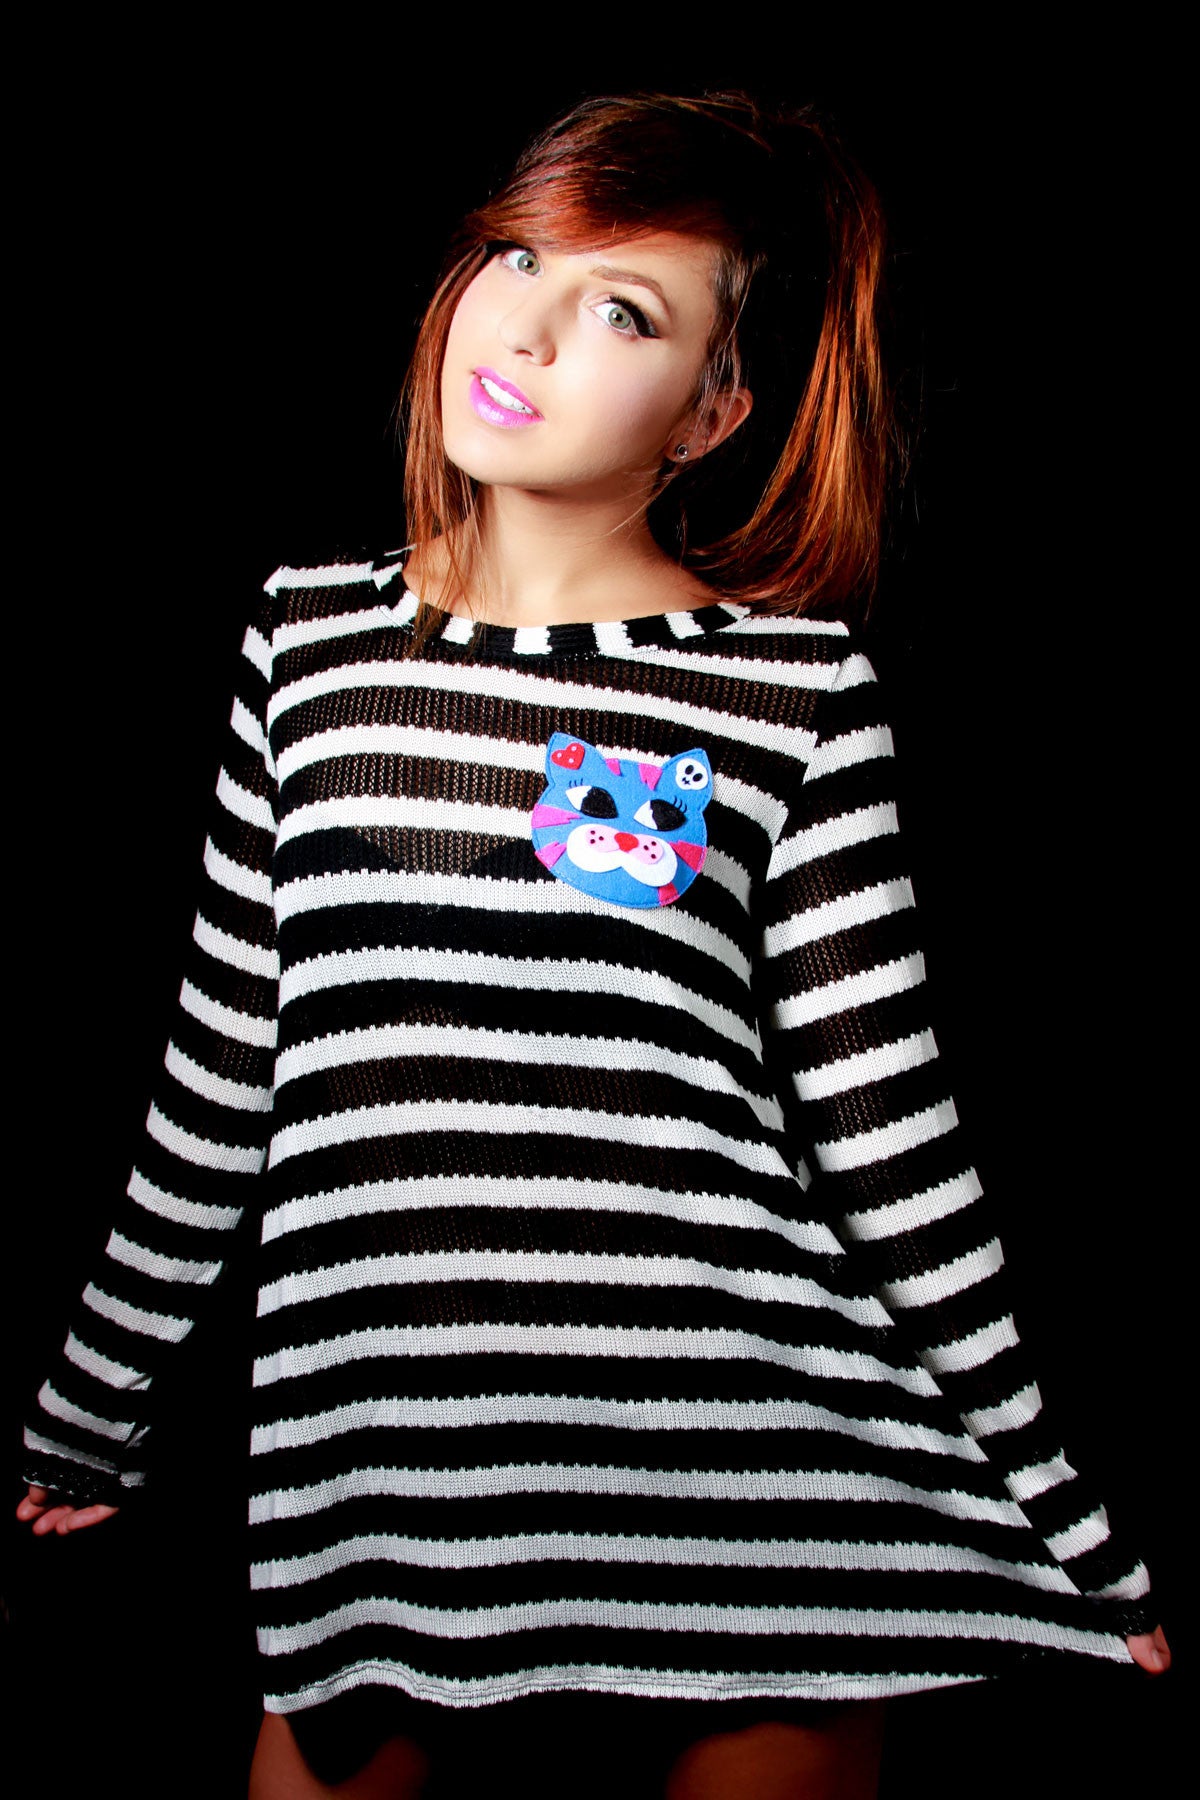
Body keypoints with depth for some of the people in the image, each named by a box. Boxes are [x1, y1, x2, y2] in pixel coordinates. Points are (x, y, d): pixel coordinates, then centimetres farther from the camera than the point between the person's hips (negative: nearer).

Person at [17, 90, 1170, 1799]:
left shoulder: (797, 688, -4)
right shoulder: (314, 632, 4)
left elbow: (885, 1139, -1)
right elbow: (219, 1072, 11)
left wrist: (1067, 1527, 3)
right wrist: (91, 1413, 17)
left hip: (757, 1494, -2)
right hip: (370, 1481, 2)